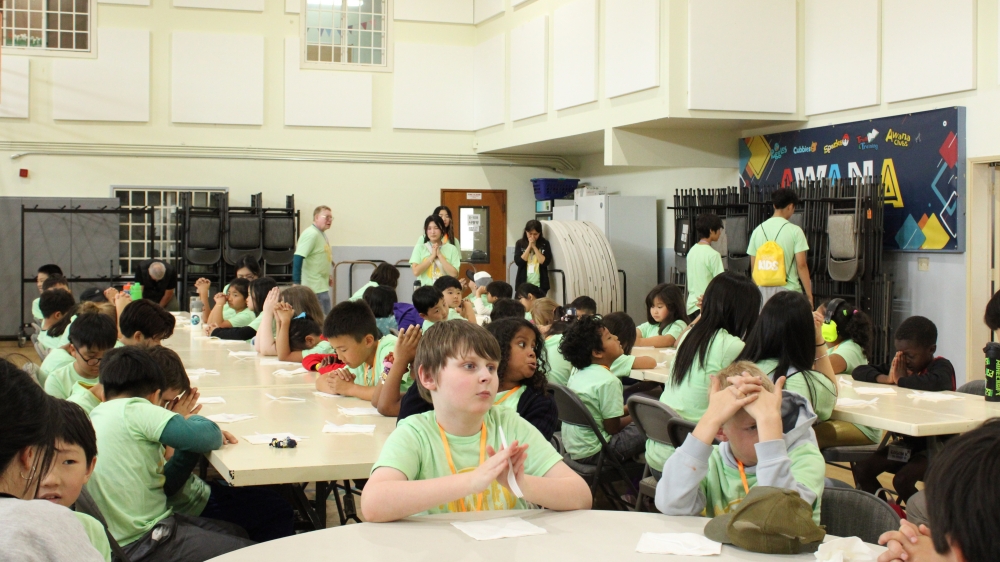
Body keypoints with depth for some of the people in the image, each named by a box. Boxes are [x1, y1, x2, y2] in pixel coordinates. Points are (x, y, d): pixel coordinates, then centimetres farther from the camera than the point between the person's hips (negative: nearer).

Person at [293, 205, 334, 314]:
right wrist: (296, 283, -26)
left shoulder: (322, 234, 14)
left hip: (322, 286, 10)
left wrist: (327, 277, 17)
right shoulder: (311, 234, -16)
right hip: (314, 288, -10)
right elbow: (298, 258, -23)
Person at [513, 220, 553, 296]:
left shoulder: (544, 244, 3)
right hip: (523, 284, 1)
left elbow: (545, 262, -9)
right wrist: (529, 246, -10)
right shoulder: (520, 244, 4)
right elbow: (519, 262, -8)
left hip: (540, 285, -1)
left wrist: (534, 247, -10)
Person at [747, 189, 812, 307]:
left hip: (764, 290, 4)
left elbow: (753, 266, 8)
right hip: (788, 290, -4)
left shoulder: (758, 230, 5)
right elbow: (801, 265, -10)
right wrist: (809, 294, -4)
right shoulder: (794, 231, -7)